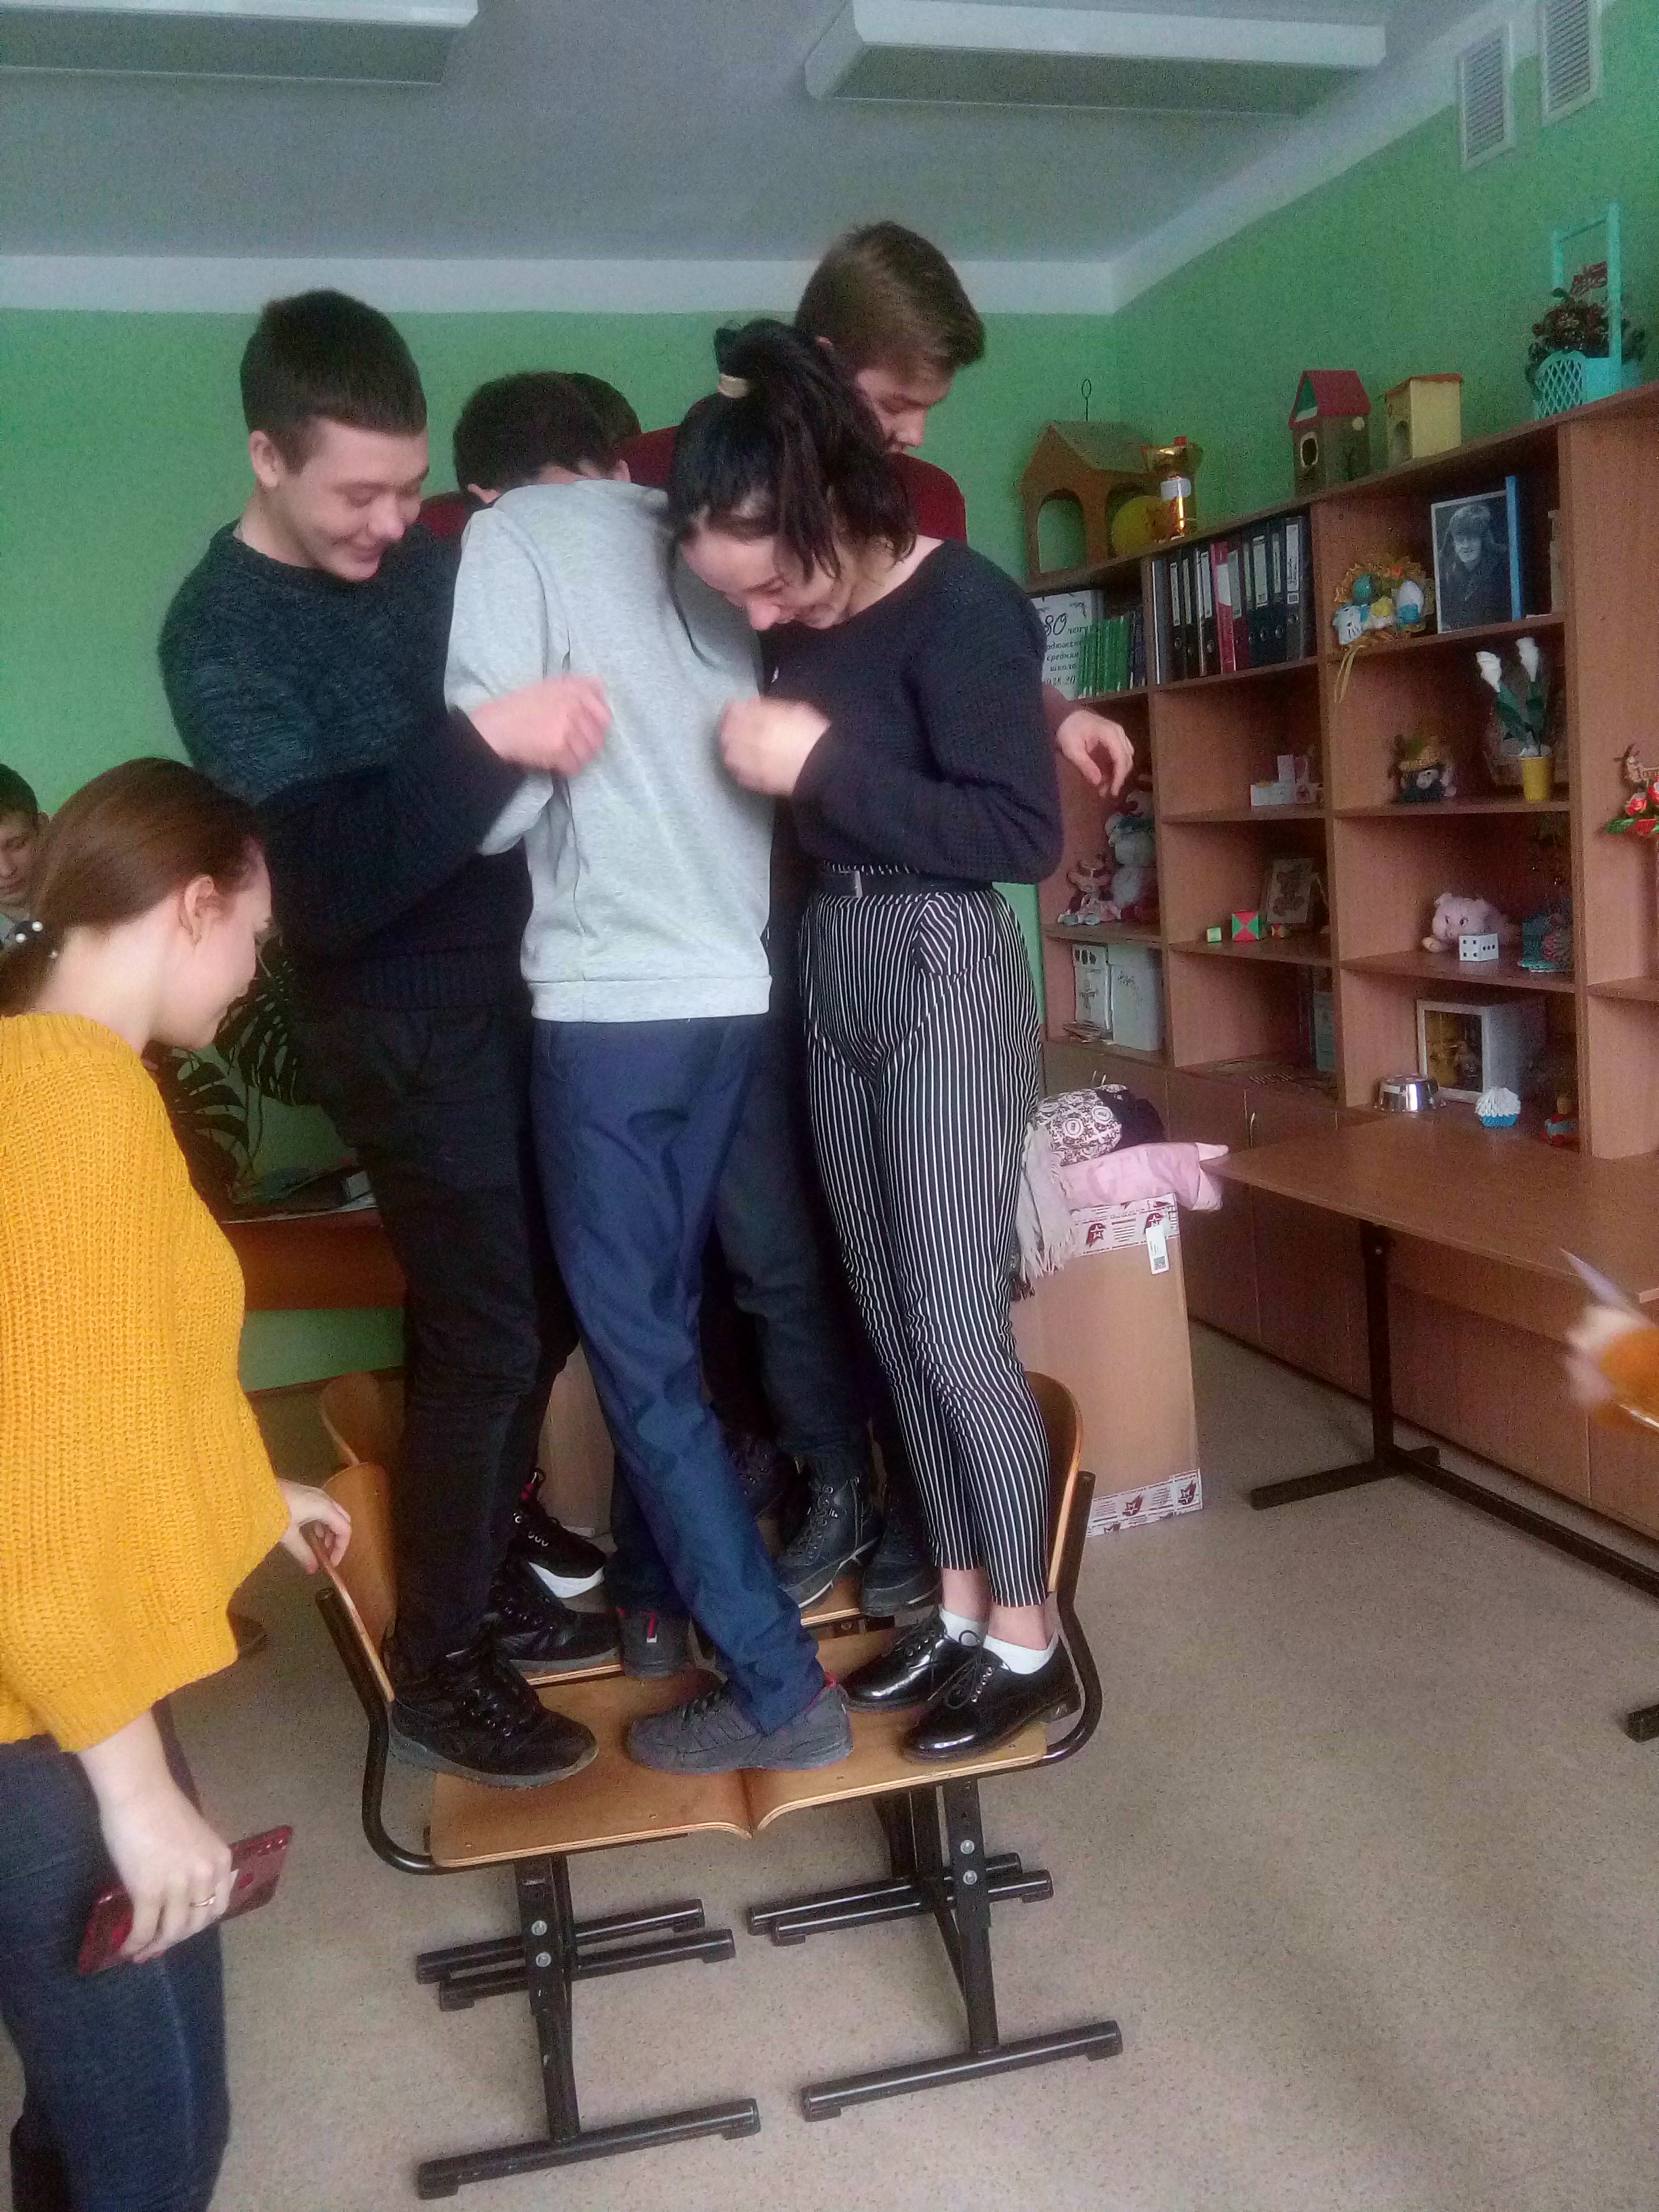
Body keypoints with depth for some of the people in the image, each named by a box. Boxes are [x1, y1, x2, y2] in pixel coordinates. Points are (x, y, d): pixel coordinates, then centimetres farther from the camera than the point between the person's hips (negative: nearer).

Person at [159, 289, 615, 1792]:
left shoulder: (428, 561, 6)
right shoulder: (220, 632, -13)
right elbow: (327, 878, -25)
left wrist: (559, 720, -1)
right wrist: (484, 742, -33)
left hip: (512, 981, 7)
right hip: (403, 1021, -7)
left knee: (543, 1300, 14)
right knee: (484, 1331, -3)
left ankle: (486, 1573, 33)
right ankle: (435, 1667, 15)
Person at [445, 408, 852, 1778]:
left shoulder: (510, 538, -3)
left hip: (609, 1001, -6)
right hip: (744, 993, 7)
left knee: (640, 1349, 1)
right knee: (660, 1314, 20)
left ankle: (782, 1689, 4)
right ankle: (651, 1590, 33)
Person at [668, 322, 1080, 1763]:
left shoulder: (962, 605, -14)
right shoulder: (807, 618, 6)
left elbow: (1025, 837, -20)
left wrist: (821, 766, -21)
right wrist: (769, 753, 2)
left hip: (947, 976, -8)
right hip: (833, 974, 8)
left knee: (954, 1323, -4)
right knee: (894, 1318, 11)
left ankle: (1028, 1642, 13)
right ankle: (962, 1609, 25)